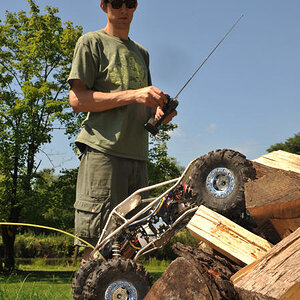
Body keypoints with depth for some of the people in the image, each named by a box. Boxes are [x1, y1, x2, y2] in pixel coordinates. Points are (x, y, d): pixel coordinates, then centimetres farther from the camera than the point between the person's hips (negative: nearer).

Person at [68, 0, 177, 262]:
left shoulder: (141, 53, 25)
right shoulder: (92, 42, 6)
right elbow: (77, 100, -6)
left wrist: (158, 111, 4)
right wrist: (133, 95, -14)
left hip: (137, 155, 6)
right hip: (103, 151, -6)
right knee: (95, 249, -10)